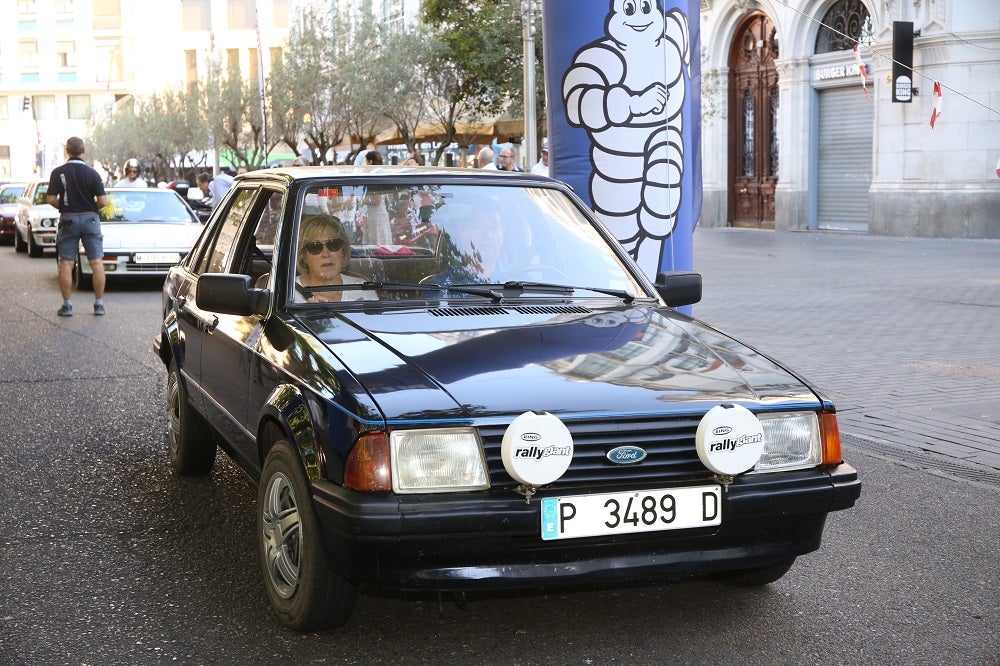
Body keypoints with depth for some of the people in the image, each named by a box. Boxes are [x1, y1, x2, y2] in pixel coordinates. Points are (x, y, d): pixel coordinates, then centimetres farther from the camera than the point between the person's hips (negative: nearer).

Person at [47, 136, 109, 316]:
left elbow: (51, 199, -8)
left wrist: (64, 207, 11)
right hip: (90, 219, 0)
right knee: (97, 263, 4)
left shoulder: (58, 173, -4)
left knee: (66, 264, 4)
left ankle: (67, 305, 3)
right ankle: (99, 304, 4)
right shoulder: (92, 173, -4)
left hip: (68, 220, 0)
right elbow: (103, 201, -9)